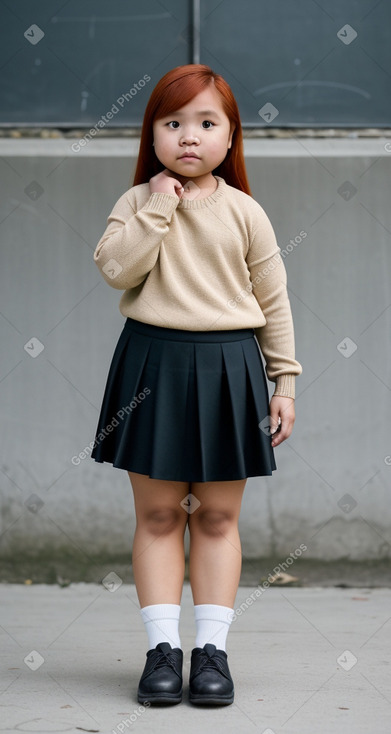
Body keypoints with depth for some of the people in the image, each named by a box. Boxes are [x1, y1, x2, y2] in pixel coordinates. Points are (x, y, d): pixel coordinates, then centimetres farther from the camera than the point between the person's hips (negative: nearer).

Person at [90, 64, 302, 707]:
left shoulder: (245, 213, 2)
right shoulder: (138, 203, 2)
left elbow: (273, 301, 6)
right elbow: (116, 268, -15)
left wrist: (284, 382, 4)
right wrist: (158, 205, -15)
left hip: (228, 368, 0)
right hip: (154, 365, 0)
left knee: (217, 517, 5)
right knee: (157, 515, 3)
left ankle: (212, 647, 11)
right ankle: (163, 647, 8)